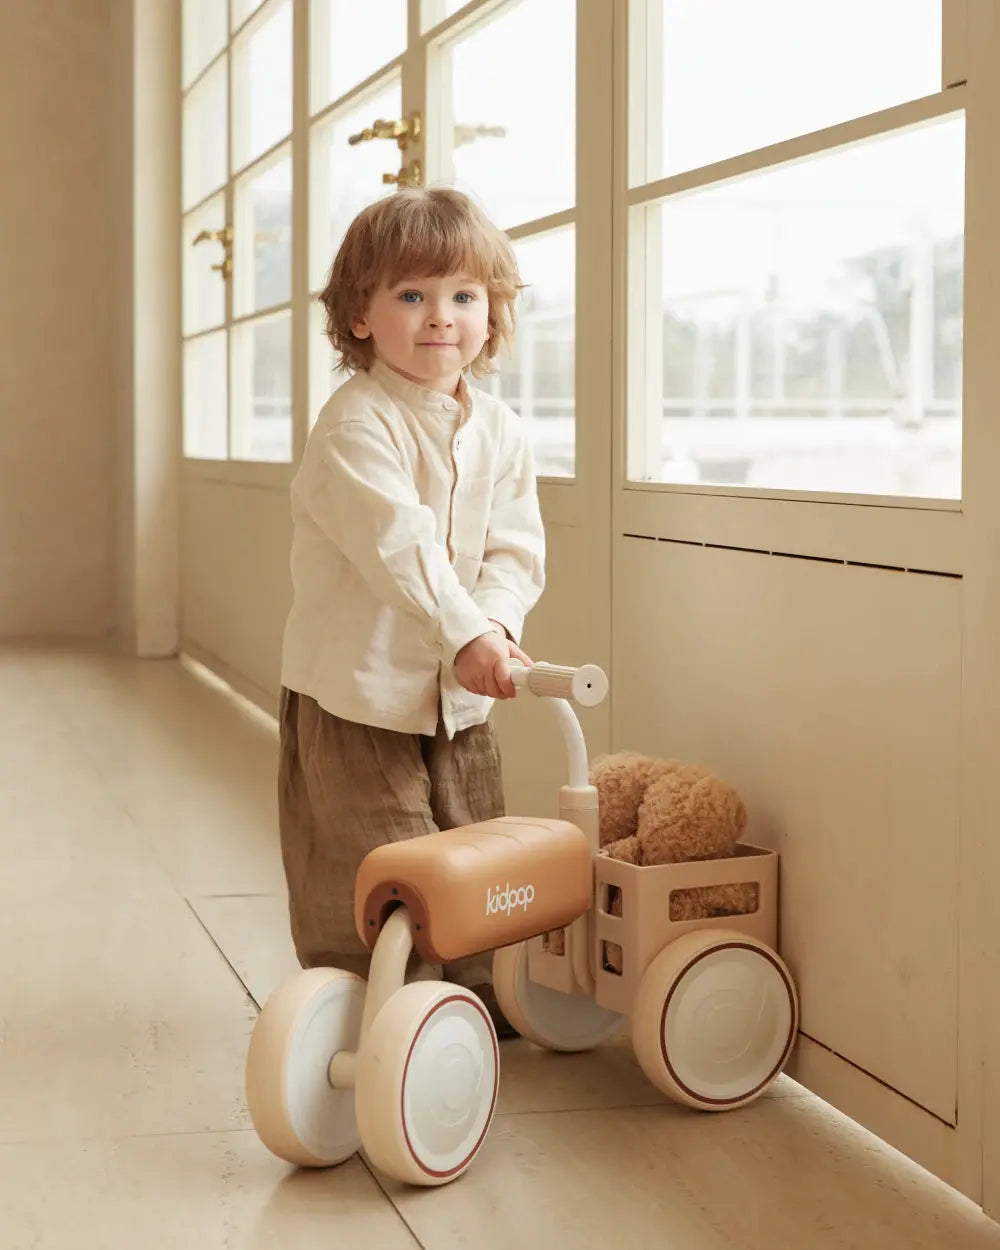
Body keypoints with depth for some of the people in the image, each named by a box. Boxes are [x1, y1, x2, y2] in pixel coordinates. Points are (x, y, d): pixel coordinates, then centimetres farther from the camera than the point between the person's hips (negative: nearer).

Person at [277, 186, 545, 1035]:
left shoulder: (501, 432, 5)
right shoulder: (357, 423, -15)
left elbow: (517, 549, 0)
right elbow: (395, 541, -26)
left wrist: (496, 621, -20)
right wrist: (464, 632, -33)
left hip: (460, 693, 6)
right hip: (358, 686, -6)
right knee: (368, 870, -2)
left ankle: (479, 1002, 31)